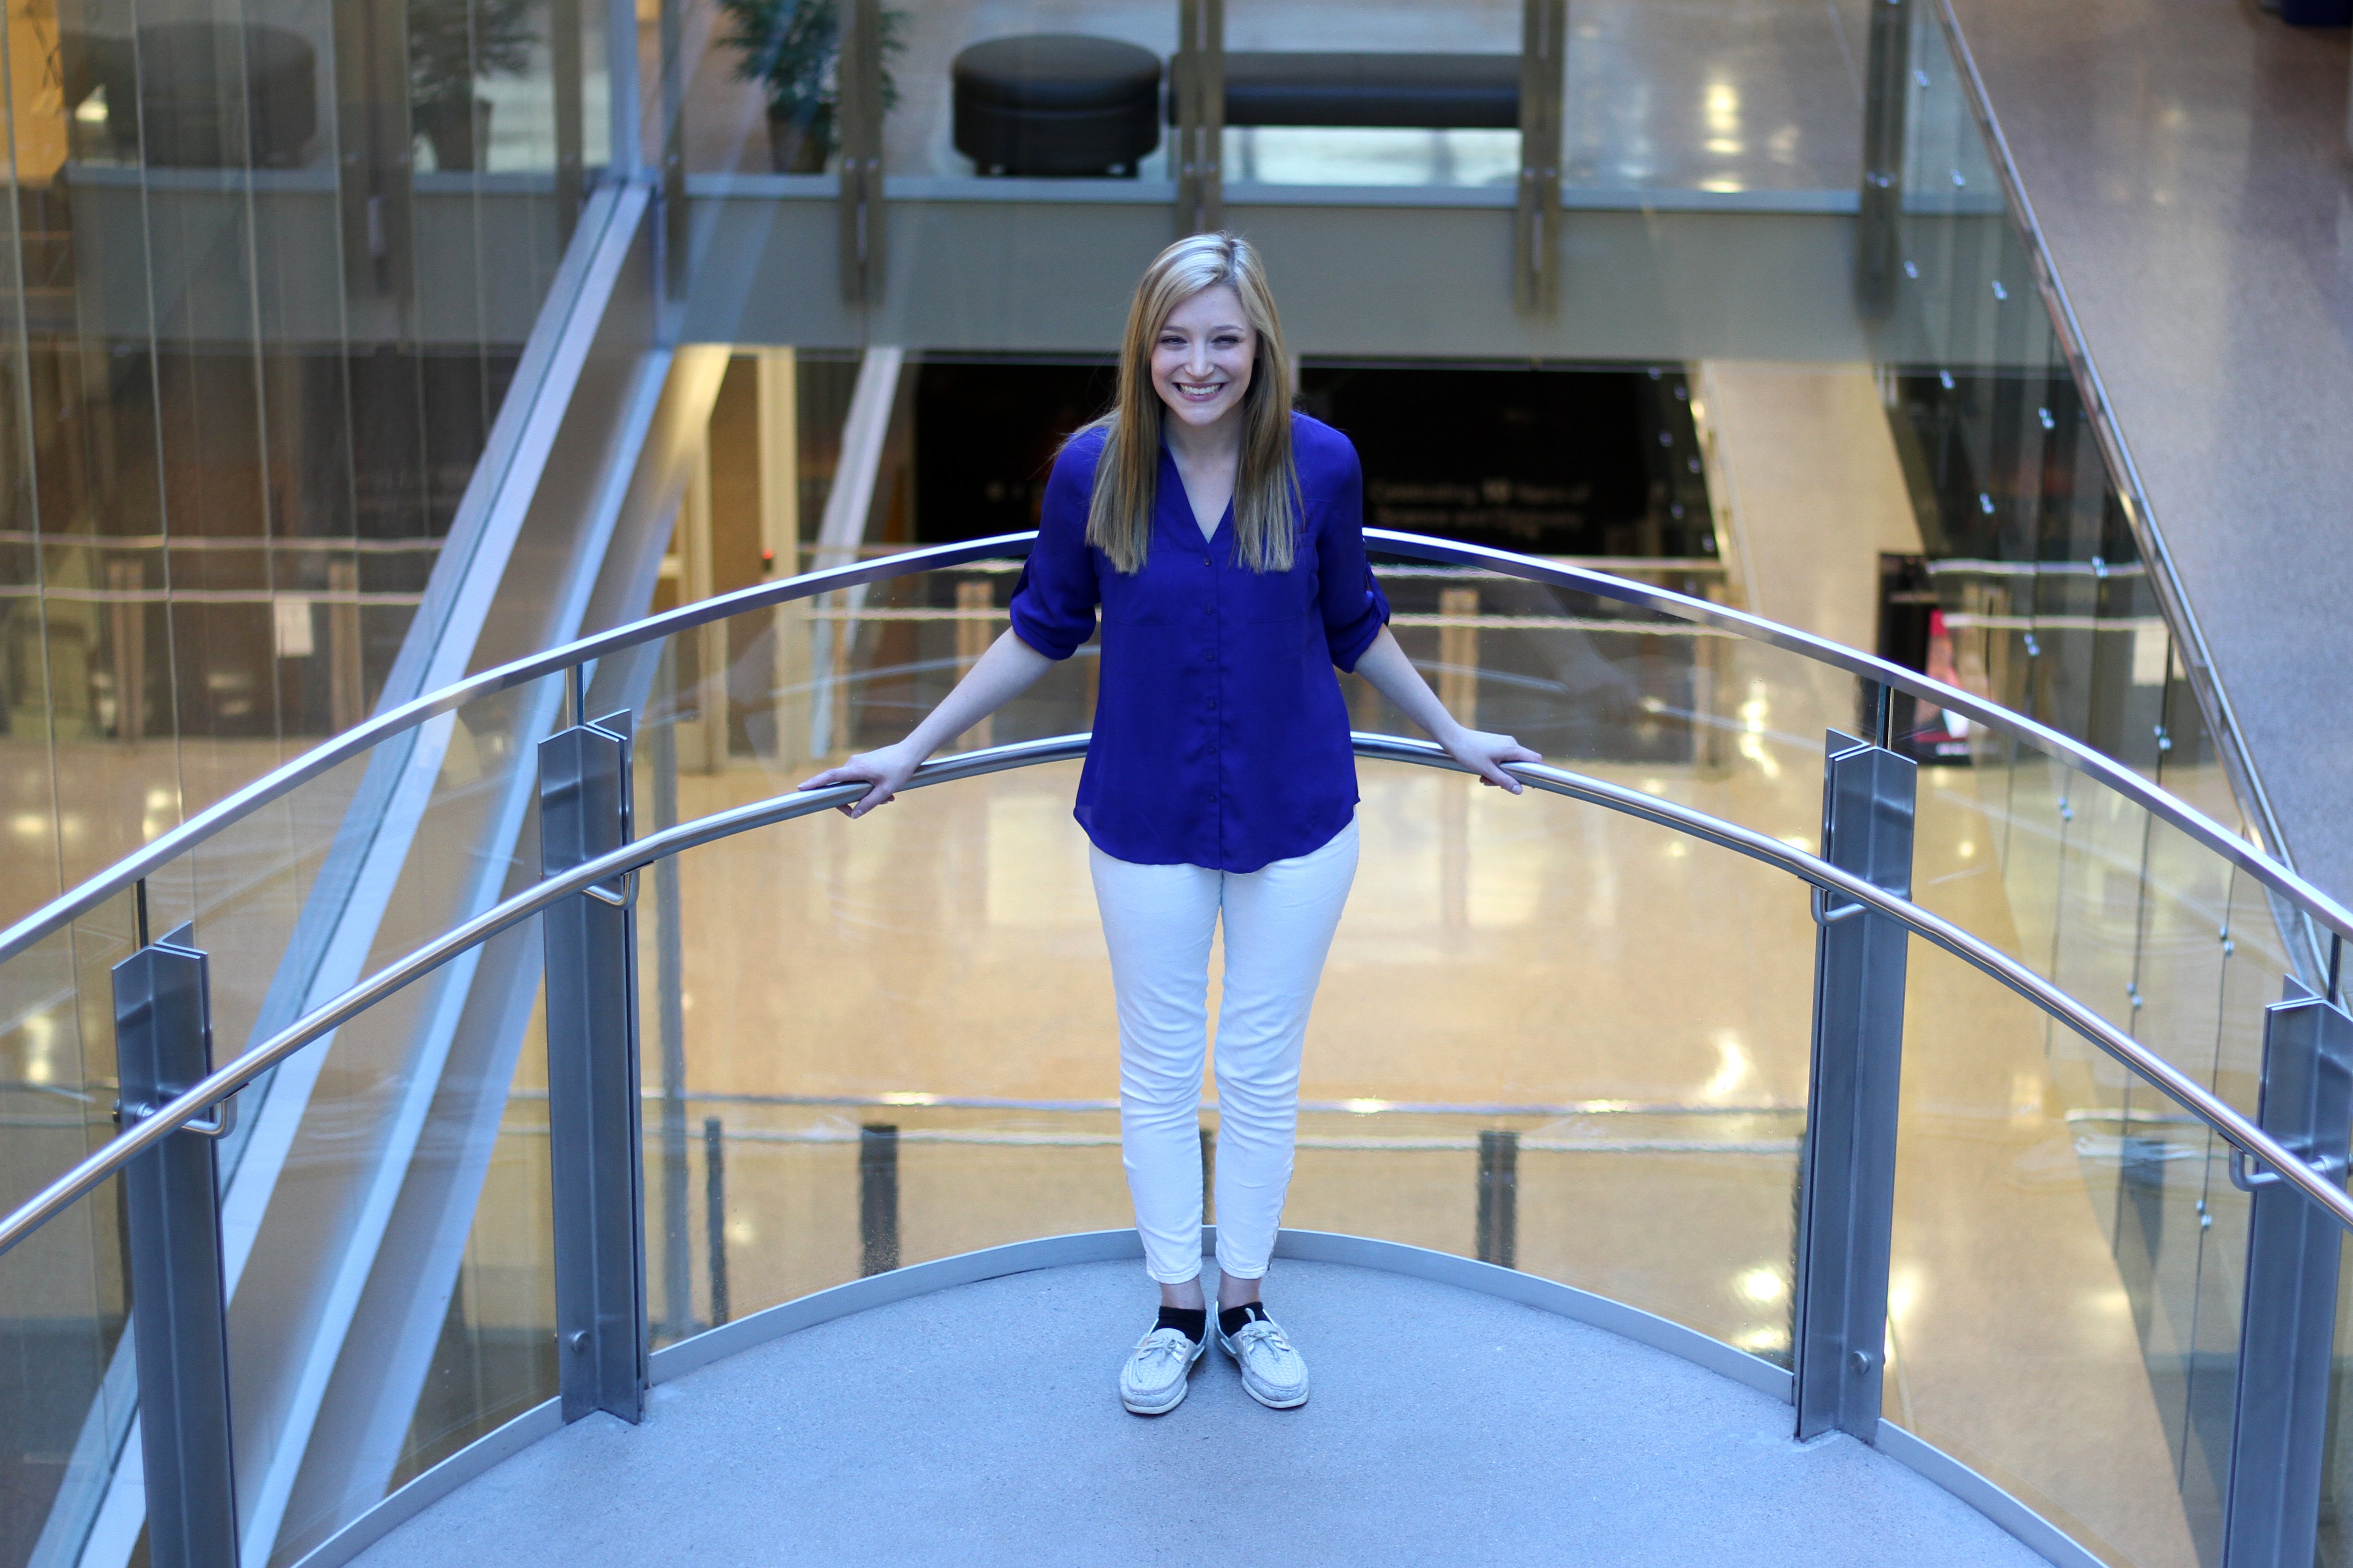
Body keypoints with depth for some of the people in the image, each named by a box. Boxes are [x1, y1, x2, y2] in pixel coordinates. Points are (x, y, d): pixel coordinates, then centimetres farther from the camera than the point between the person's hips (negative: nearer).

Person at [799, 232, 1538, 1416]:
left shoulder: (1319, 465, -12)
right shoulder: (1094, 470, -12)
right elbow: (1044, 631, 2)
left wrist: (1454, 737, 15)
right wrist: (910, 753, 4)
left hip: (1295, 816, 0)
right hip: (1148, 818, 0)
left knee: (1262, 1069, 12)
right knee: (1159, 1068, 13)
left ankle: (1246, 1301, 31)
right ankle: (1176, 1310, 30)